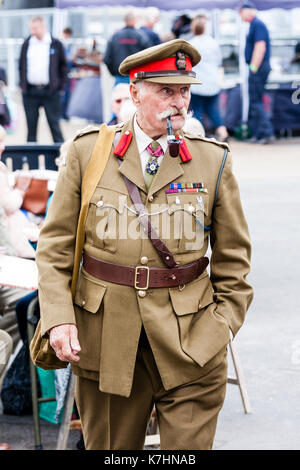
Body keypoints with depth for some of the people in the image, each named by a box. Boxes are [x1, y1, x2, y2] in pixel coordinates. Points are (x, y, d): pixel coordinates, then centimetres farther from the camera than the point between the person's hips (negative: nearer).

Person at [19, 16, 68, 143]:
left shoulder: (56, 44, -1)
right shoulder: (27, 44, 7)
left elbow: (63, 66, 4)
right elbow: (21, 65, 16)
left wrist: (60, 86, -1)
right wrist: (22, 84, 8)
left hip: (50, 91, -3)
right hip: (30, 92, 3)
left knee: (54, 124, 0)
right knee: (31, 125, 7)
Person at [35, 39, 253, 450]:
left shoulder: (215, 160, 4)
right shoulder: (87, 151, 3)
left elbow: (233, 258, 10)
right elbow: (55, 244, 3)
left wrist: (223, 325, 3)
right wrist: (59, 318, -7)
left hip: (189, 340, 0)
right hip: (104, 335, 0)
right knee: (108, 445, 12)